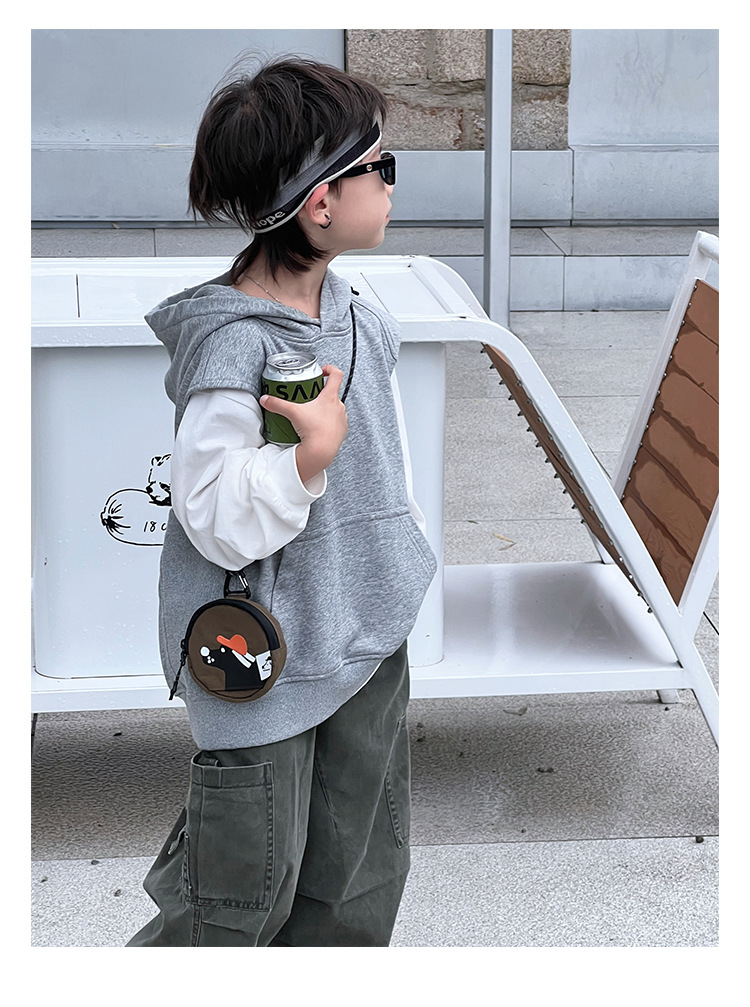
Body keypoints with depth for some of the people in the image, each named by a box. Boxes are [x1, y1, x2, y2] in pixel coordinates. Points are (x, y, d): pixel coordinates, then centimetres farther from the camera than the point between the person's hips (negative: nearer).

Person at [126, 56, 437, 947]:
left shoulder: (352, 316, 4)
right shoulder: (233, 341, -22)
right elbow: (219, 522, -24)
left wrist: (399, 564, 20)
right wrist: (313, 455, -35)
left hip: (366, 637, 8)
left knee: (357, 888, 17)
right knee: (247, 894, 6)